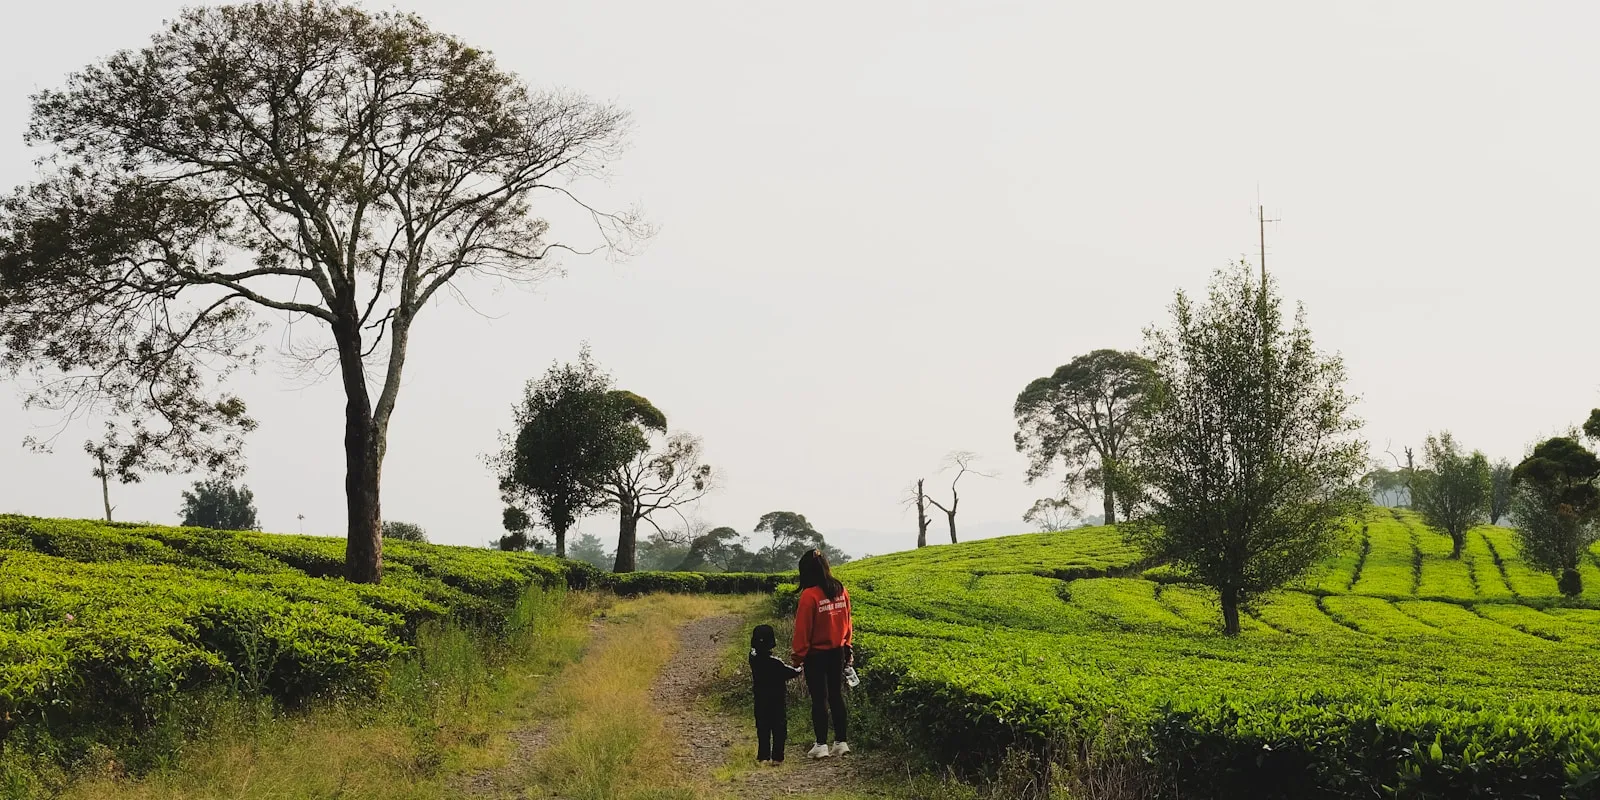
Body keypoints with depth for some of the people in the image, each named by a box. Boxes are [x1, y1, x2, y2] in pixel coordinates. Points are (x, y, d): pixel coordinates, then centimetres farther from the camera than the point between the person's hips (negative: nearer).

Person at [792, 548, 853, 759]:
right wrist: (847, 647, 17)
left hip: (816, 655, -5)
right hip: (837, 652, 5)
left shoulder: (809, 595, -19)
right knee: (836, 695, 13)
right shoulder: (841, 591, -1)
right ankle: (841, 741, 16)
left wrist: (799, 655, -4)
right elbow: (846, 621, 8)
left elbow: (803, 628, -14)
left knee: (819, 699, 2)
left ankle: (821, 745, 5)